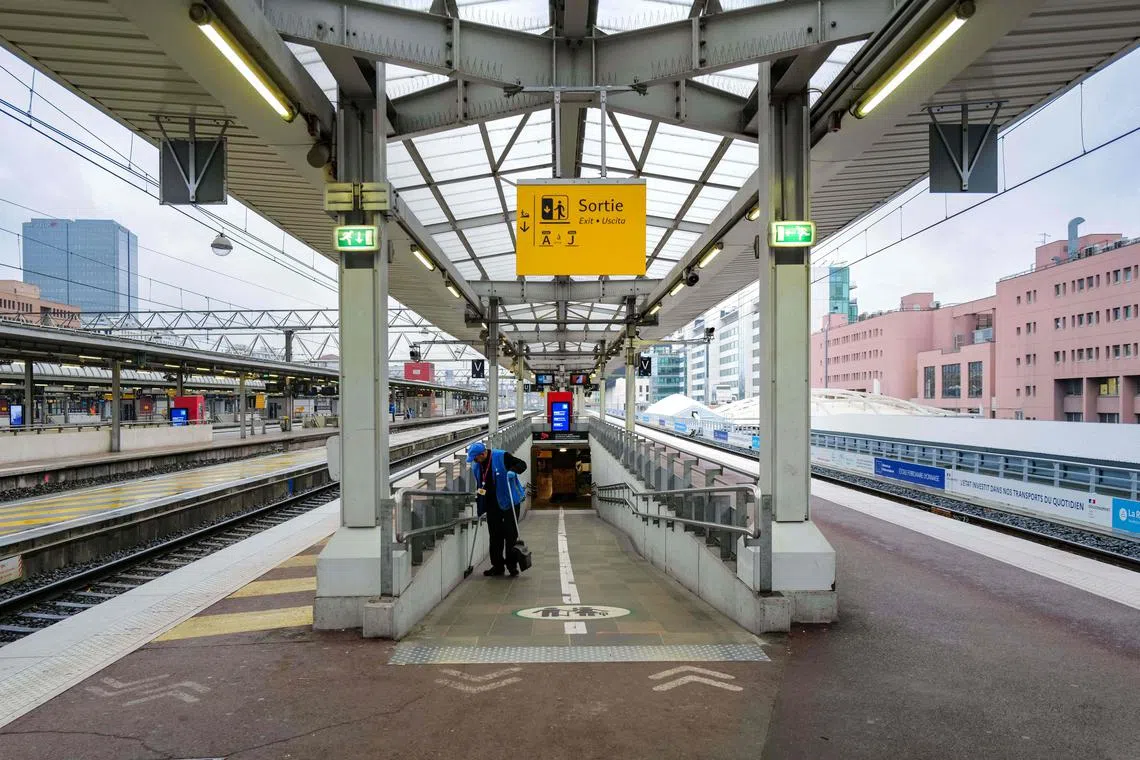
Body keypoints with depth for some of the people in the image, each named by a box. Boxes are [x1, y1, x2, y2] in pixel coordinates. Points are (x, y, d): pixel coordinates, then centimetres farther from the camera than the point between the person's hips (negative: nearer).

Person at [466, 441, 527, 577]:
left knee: (510, 533, -1)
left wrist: (513, 470, -30)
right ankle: (497, 566, 17)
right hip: (492, 503, 6)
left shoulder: (501, 457, -14)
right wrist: (479, 504, 15)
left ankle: (512, 564, 10)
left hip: (509, 501, -5)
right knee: (495, 535, 8)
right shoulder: (476, 465, 5)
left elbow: (522, 464, -10)